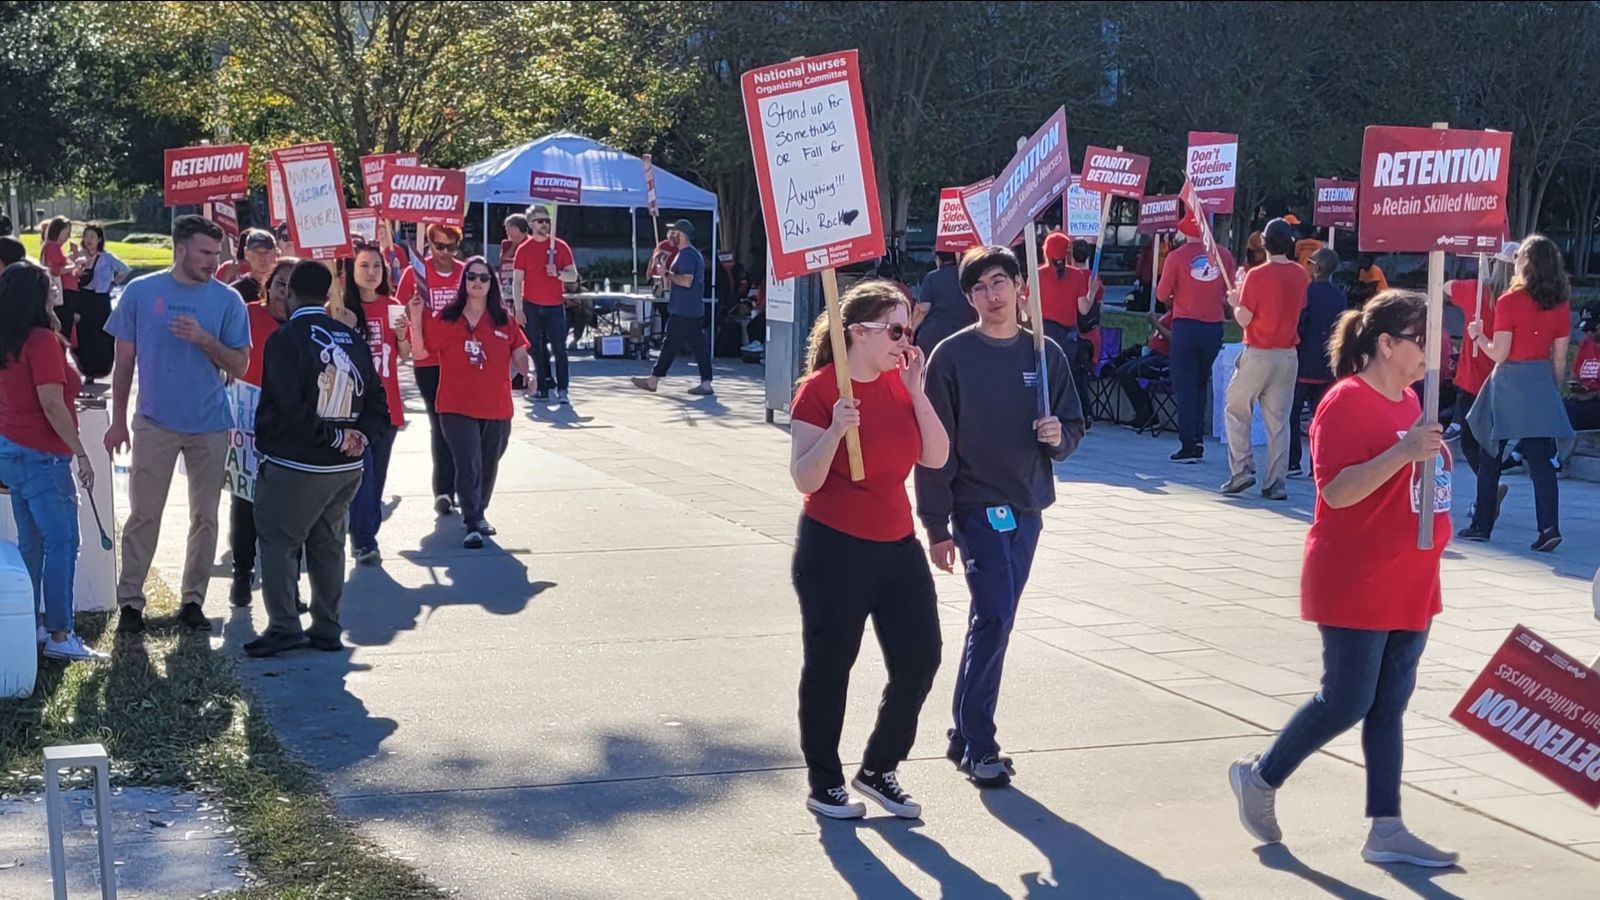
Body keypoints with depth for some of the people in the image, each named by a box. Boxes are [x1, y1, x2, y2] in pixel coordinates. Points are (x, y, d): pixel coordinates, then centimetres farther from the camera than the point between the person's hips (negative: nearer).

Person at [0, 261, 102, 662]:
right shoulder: (41, 340, -15)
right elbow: (52, 404, -19)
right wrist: (81, 453, -16)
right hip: (41, 457, -9)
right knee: (62, 542, -6)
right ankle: (59, 635, -7)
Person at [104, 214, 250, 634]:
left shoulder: (227, 300, 0)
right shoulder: (140, 292, -1)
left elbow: (239, 366, -1)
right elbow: (124, 360, 4)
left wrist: (204, 339, -18)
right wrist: (118, 421, 3)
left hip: (211, 424, 1)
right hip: (155, 422, -1)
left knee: (205, 516, 6)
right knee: (143, 515, 1)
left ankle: (193, 600, 16)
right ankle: (130, 600, 8)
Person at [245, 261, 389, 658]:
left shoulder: (286, 338, -12)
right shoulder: (352, 338, 7)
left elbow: (287, 407, -21)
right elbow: (377, 401, 6)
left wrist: (333, 437, -13)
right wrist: (362, 436, -5)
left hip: (295, 465, -6)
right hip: (346, 466, 6)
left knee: (278, 540, 2)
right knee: (328, 543, 15)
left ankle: (284, 626, -6)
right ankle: (327, 629, 18)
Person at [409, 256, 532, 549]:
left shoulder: (504, 320, 5)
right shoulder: (445, 319, 1)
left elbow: (519, 353, 8)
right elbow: (421, 350, 3)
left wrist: (526, 372, -12)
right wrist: (415, 320, -9)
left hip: (497, 407, 3)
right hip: (458, 407, -3)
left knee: (488, 465, 14)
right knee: (468, 465, -10)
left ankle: (477, 513, 34)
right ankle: (473, 525, -9)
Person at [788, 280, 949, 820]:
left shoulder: (900, 382, 6)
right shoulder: (820, 390, -12)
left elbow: (936, 458, 1)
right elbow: (804, 480, -14)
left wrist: (916, 390, -7)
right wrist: (835, 430, -30)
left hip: (897, 546, 6)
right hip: (834, 550, -6)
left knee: (920, 659, 5)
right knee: (830, 666, 6)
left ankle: (879, 769, 24)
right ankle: (824, 785, 22)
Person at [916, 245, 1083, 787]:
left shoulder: (1046, 354, 6)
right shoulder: (953, 355, -6)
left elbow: (1073, 426, 14)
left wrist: (1058, 435, -11)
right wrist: (936, 525, -9)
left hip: (1027, 509, 5)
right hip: (977, 507, -5)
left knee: (994, 621, 10)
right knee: (994, 617, -14)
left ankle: (966, 736, 22)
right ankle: (977, 745, -4)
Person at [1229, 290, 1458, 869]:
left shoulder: (1408, 401, 12)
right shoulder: (1347, 402, -15)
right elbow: (1337, 491, -23)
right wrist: (1403, 452, -32)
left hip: (1409, 585, 8)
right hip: (1355, 587, -8)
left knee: (1389, 707, 9)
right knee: (1346, 702, -2)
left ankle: (1386, 830, 14)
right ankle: (1260, 779, 18)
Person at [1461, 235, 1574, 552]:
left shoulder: (1509, 302, -11)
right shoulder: (1561, 305, 2)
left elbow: (1498, 354, -12)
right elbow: (1559, 358, 5)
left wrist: (1477, 336, 5)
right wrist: (1554, 392, 16)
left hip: (1509, 383, -3)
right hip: (1542, 384, 4)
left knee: (1490, 458, 9)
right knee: (1541, 460, 2)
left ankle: (1482, 525, 15)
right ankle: (1549, 527, -10)